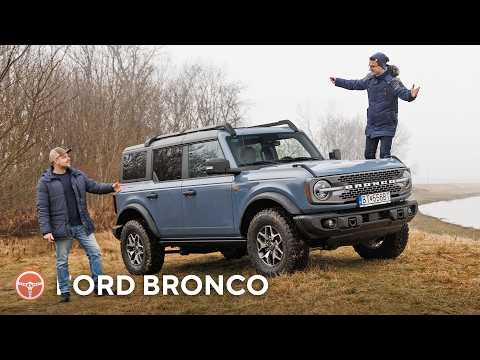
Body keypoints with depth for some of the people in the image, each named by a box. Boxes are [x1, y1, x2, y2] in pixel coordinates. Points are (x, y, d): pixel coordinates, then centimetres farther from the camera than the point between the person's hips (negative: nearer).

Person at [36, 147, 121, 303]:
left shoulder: (78, 175, 7)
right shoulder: (45, 182, -6)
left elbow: (94, 186, 13)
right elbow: (42, 209, -8)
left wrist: (111, 187, -5)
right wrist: (46, 230, -15)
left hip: (82, 226, 4)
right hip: (62, 228, -4)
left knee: (95, 253, 3)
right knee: (62, 261, 7)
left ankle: (99, 286, 13)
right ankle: (64, 292, 19)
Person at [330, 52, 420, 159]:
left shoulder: (392, 80, -15)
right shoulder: (370, 78, 4)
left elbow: (403, 92, -29)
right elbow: (356, 84, 20)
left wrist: (411, 95, -53)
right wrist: (337, 81, 26)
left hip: (387, 125, -7)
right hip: (371, 125, 7)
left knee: (384, 156, -10)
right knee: (369, 155, 13)